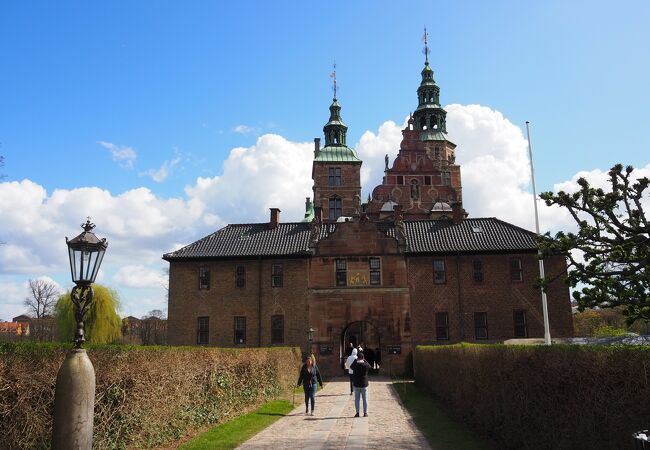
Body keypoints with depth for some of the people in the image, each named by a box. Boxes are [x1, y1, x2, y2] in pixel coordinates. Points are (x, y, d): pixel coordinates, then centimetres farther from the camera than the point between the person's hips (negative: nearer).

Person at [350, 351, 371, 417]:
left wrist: (356, 360, 13)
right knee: (365, 399, 9)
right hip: (364, 385, 0)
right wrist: (364, 360, 14)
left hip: (356, 385, 0)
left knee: (356, 399, 8)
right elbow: (369, 367, 13)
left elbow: (351, 366, 12)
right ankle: (365, 413, 11)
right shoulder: (366, 365, -10)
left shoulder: (355, 365, -10)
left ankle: (357, 413, 10)